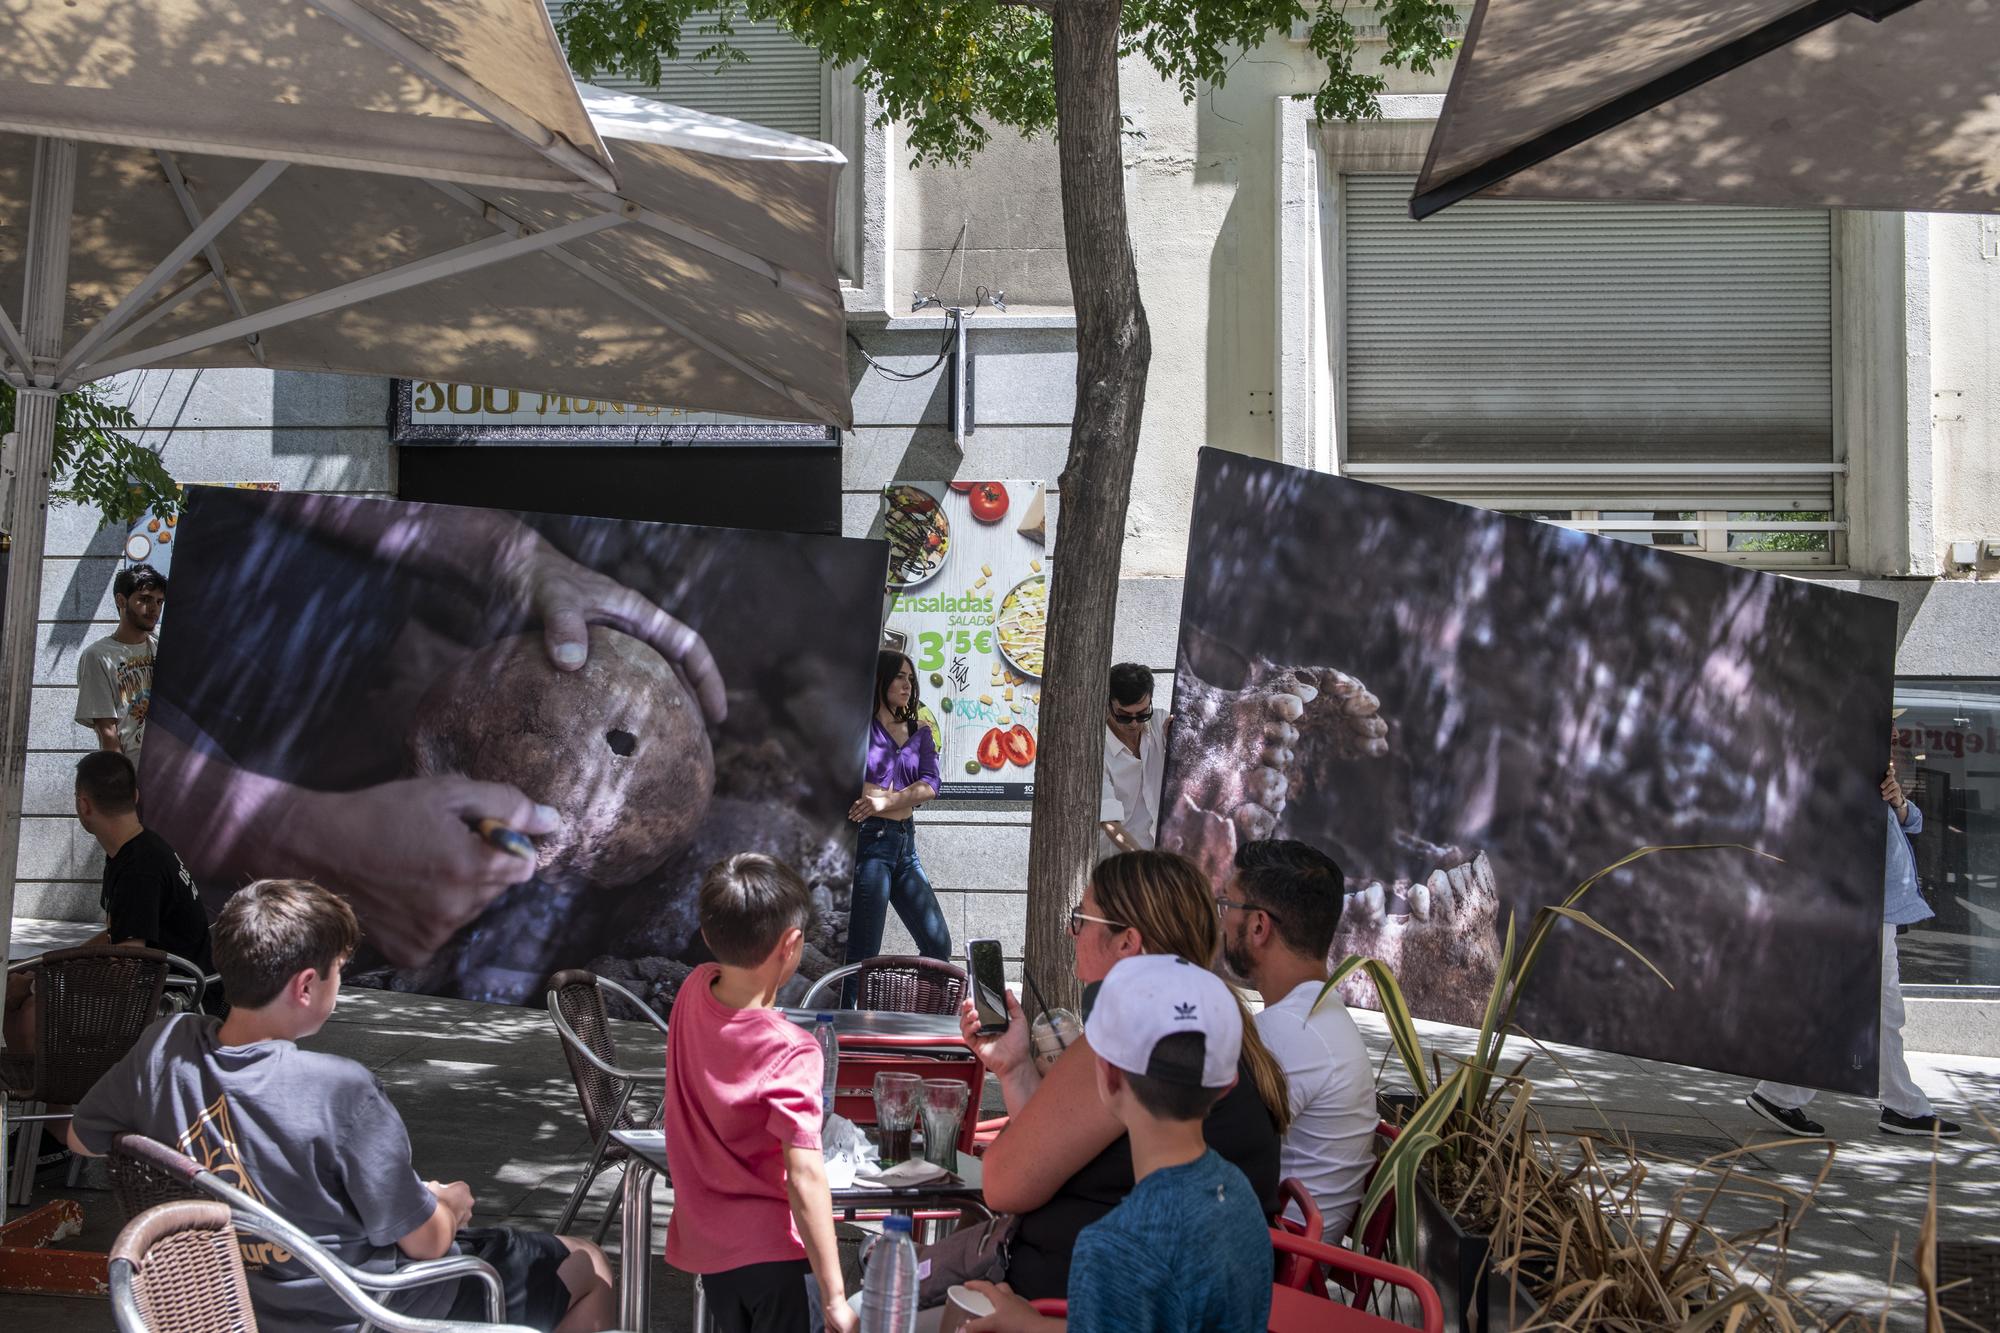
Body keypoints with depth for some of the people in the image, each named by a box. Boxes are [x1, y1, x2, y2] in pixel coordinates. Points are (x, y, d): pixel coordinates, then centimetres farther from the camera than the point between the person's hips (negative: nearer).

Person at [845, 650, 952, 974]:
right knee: (863, 954, -7)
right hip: (869, 838, -6)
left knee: (938, 944, 5)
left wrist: (885, 802, -16)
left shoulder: (919, 732, 14)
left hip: (905, 842, 6)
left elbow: (931, 785, -1)